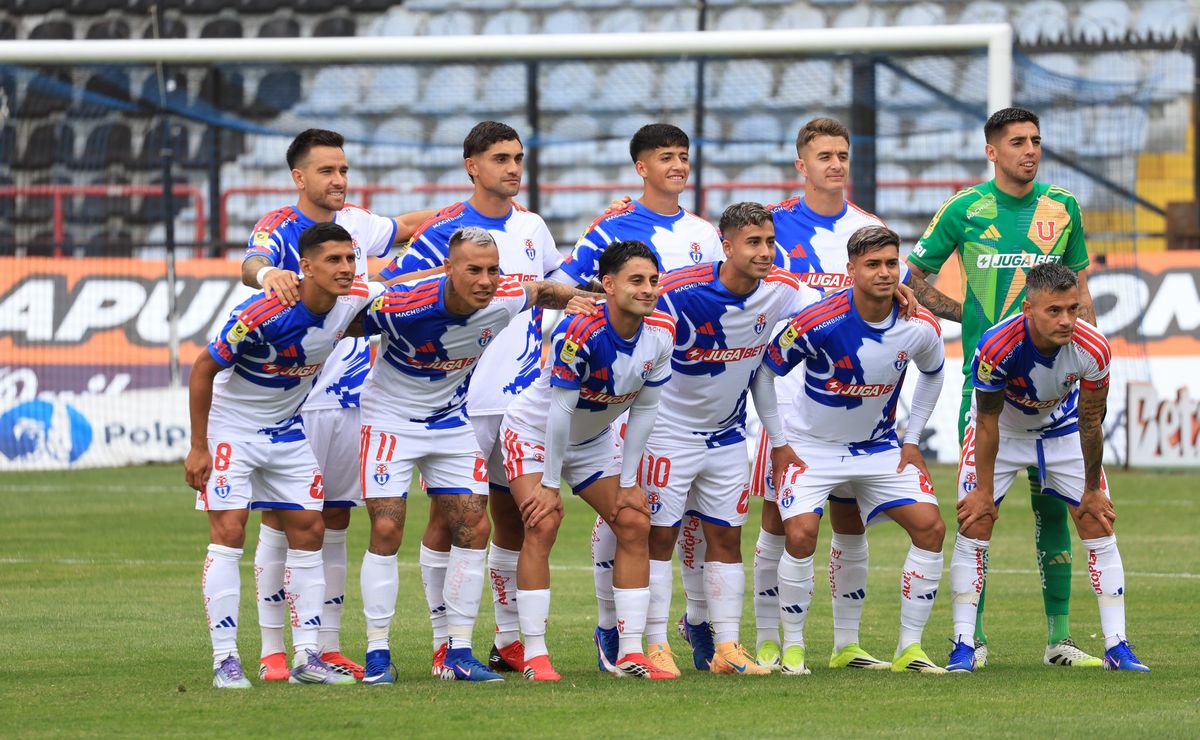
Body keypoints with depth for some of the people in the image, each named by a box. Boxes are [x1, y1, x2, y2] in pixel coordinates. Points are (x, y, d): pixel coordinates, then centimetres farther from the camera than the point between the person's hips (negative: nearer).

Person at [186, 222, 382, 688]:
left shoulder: (355, 300, -14)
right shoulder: (261, 314, -30)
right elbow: (203, 369, -20)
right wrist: (198, 447, -18)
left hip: (287, 430, 6)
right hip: (230, 426, -6)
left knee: (308, 530, 3)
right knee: (228, 531, -12)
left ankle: (307, 657, 8)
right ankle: (225, 660, -10)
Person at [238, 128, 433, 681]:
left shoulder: (354, 223, 9)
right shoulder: (278, 229, -10)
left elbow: (403, 227, 28)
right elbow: (252, 263, -31)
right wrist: (266, 272, -55)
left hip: (349, 398, 6)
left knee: (335, 521, 8)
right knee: (280, 520, -4)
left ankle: (328, 647, 13)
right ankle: (272, 650, 0)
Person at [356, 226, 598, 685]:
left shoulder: (504, 299, -18)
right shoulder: (400, 306, -31)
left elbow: (544, 292, 5)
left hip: (453, 419, 4)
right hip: (391, 419, -4)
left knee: (474, 527, -3)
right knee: (386, 531, -12)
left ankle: (459, 651, 5)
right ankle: (377, 653, -2)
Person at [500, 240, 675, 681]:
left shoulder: (661, 334, -15)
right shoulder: (581, 332, -34)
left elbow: (644, 409, -5)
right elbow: (560, 410, -29)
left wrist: (628, 482, -4)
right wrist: (550, 485, -24)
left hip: (592, 441, 7)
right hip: (534, 431, -6)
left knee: (634, 523, -3)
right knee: (543, 525, -21)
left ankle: (630, 654, 1)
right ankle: (534, 657, -17)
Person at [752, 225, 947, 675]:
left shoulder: (919, 327, -13)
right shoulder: (818, 323, -25)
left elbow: (932, 373, 11)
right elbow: (763, 372, -11)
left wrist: (912, 439, 7)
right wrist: (778, 443, -7)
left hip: (880, 448, 4)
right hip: (811, 447, -4)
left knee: (930, 527, -10)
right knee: (800, 534, -23)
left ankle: (910, 648, 0)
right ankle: (792, 649, -5)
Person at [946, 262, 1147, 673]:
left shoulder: (1092, 348, -31)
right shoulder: (995, 347, -37)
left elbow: (1091, 422, -16)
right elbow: (988, 421, -22)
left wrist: (1092, 490, -6)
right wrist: (983, 490, -14)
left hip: (1063, 429, 2)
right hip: (1002, 430, -2)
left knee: (1099, 525, -5)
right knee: (974, 525, -11)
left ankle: (1117, 647, 0)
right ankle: (963, 646, -3)